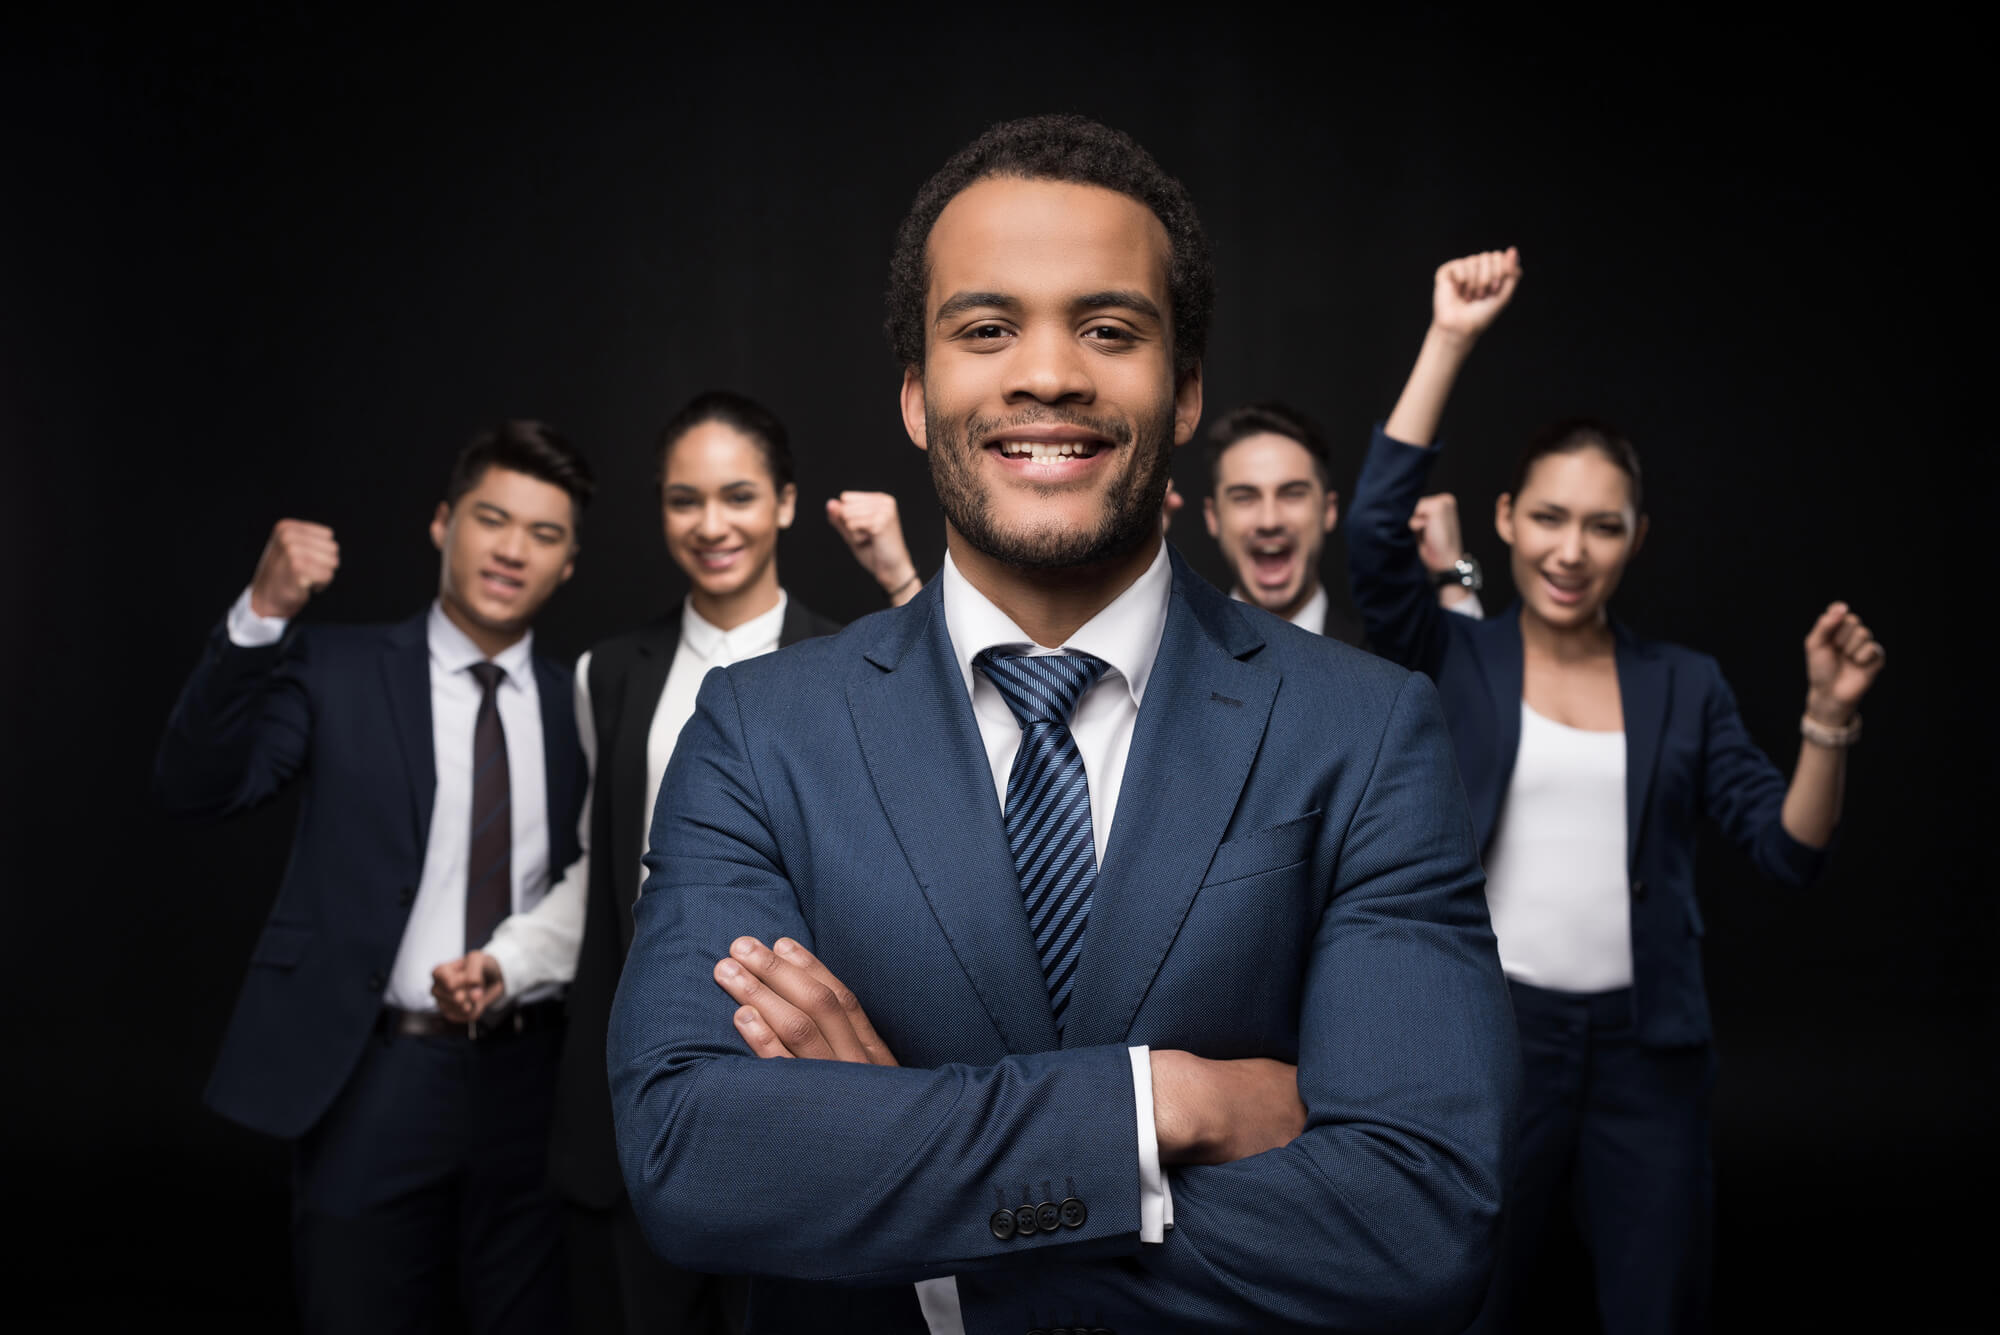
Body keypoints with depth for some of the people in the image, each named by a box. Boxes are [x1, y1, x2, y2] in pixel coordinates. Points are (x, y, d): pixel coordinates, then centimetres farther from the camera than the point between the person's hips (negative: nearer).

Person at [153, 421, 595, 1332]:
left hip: (531, 1084, 2)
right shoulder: (337, 669, -2)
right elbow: (194, 789, -15)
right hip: (372, 1081, -2)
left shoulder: (580, 702, 4)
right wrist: (262, 615, -27)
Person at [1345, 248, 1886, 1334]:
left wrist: (1828, 718, -14)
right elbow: (1376, 530, -17)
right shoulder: (1455, 662, -1)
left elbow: (1789, 850, 2)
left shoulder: (1684, 686, 6)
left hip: (1647, 1047, 2)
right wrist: (1450, 339, -16)